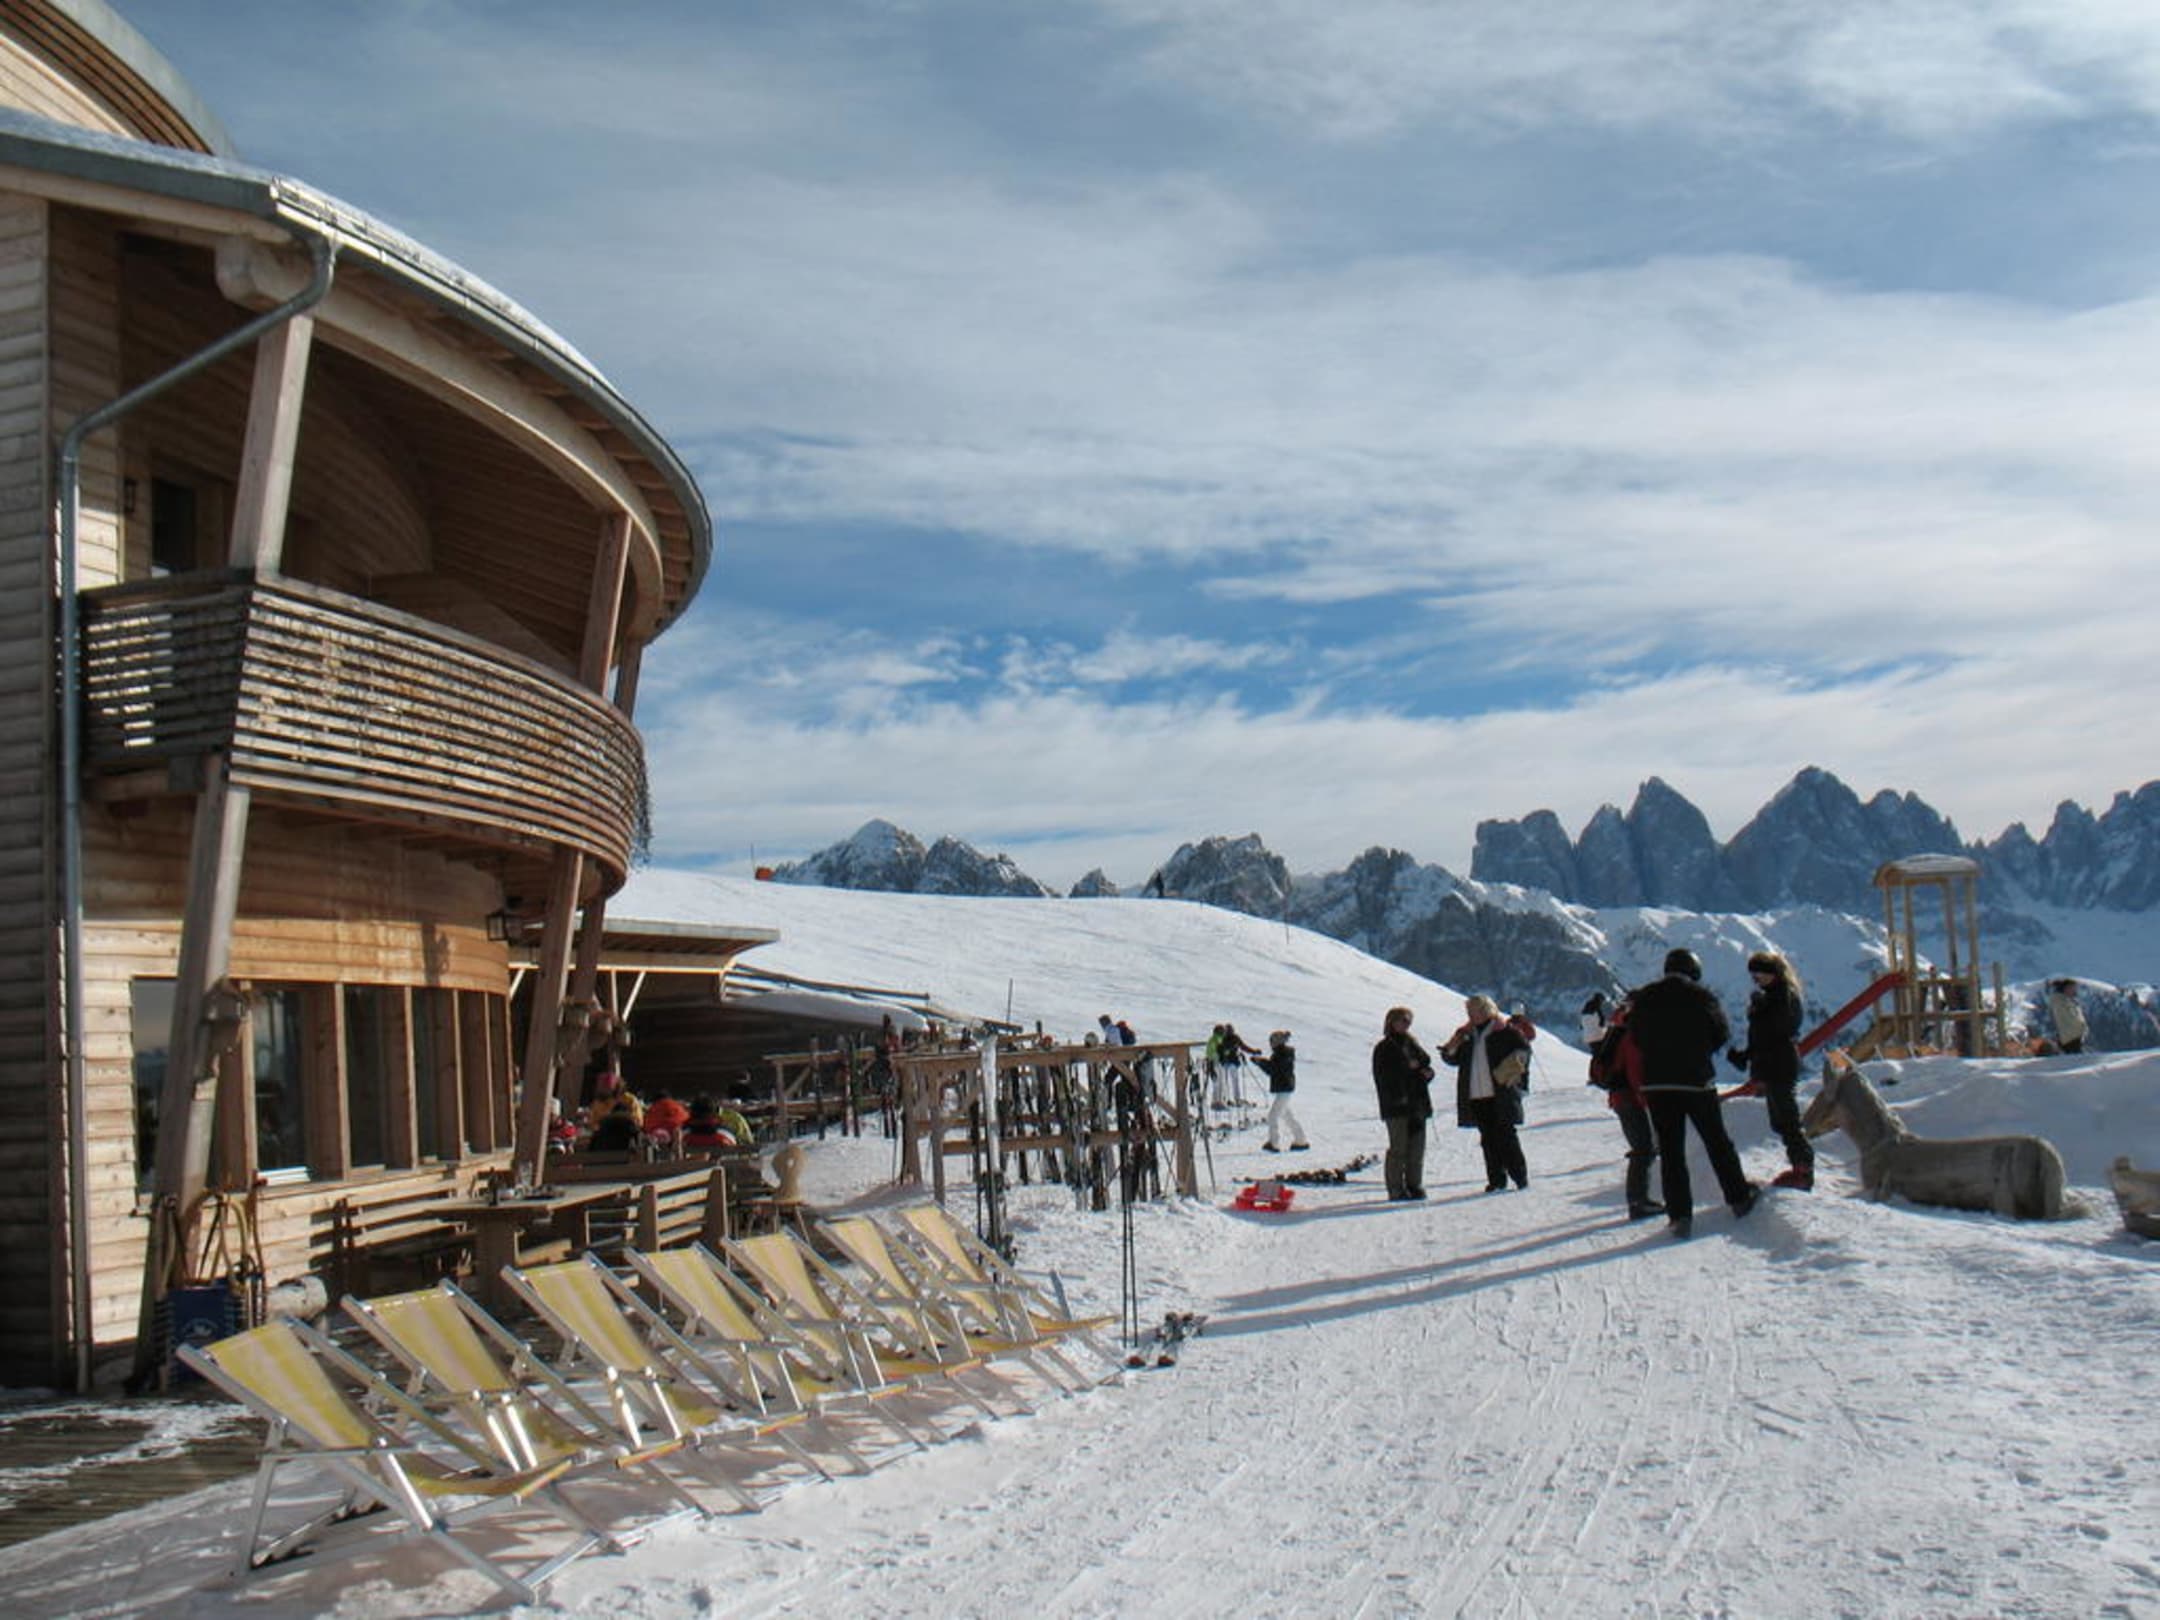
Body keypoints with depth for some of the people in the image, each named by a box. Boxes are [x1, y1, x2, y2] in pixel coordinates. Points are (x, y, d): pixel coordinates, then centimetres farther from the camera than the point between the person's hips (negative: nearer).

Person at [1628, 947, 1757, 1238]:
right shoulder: (1700, 996, -7)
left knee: (1670, 1150, 3)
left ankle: (1679, 1214, -2)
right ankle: (1739, 1197, 23)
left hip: (1657, 1085, 1)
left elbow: (1635, 1038, 7)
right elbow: (1722, 1034, 2)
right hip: (1697, 1081, -1)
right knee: (1718, 1143, 15)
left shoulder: (1644, 999, 0)